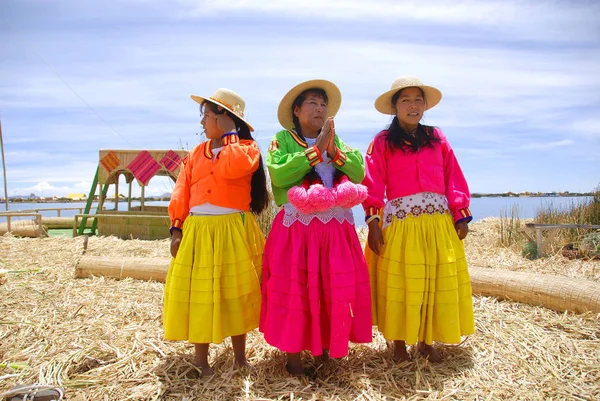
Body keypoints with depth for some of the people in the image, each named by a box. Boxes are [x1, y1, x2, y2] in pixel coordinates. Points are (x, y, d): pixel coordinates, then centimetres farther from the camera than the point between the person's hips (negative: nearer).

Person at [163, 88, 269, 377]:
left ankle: (240, 357, 25)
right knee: (198, 294, 7)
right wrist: (177, 228, -2)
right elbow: (181, 193, 6)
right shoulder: (196, 153, 11)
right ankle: (201, 359, 24)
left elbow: (232, 168, -23)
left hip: (234, 231, -3)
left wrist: (230, 135, -9)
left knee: (234, 293, 7)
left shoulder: (247, 148, 0)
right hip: (197, 231, 4)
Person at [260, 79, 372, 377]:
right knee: (294, 291, -1)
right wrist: (316, 149, -13)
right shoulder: (282, 139, 3)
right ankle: (293, 357, 14)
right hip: (296, 228, -4)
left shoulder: (337, 140, 16)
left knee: (335, 289, 6)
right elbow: (280, 174, -16)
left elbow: (359, 173, 4)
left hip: (336, 229, 4)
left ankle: (325, 350, 25)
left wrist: (333, 151, -9)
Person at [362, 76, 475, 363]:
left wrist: (461, 215, 4)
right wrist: (373, 222, -12)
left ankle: (426, 340, 26)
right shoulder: (382, 142, 2)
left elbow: (454, 180, 10)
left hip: (438, 221, 3)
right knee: (399, 284, 3)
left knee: (436, 283, 9)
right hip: (399, 222, -3)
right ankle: (399, 342, 20)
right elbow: (373, 185, -4)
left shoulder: (437, 138, 12)